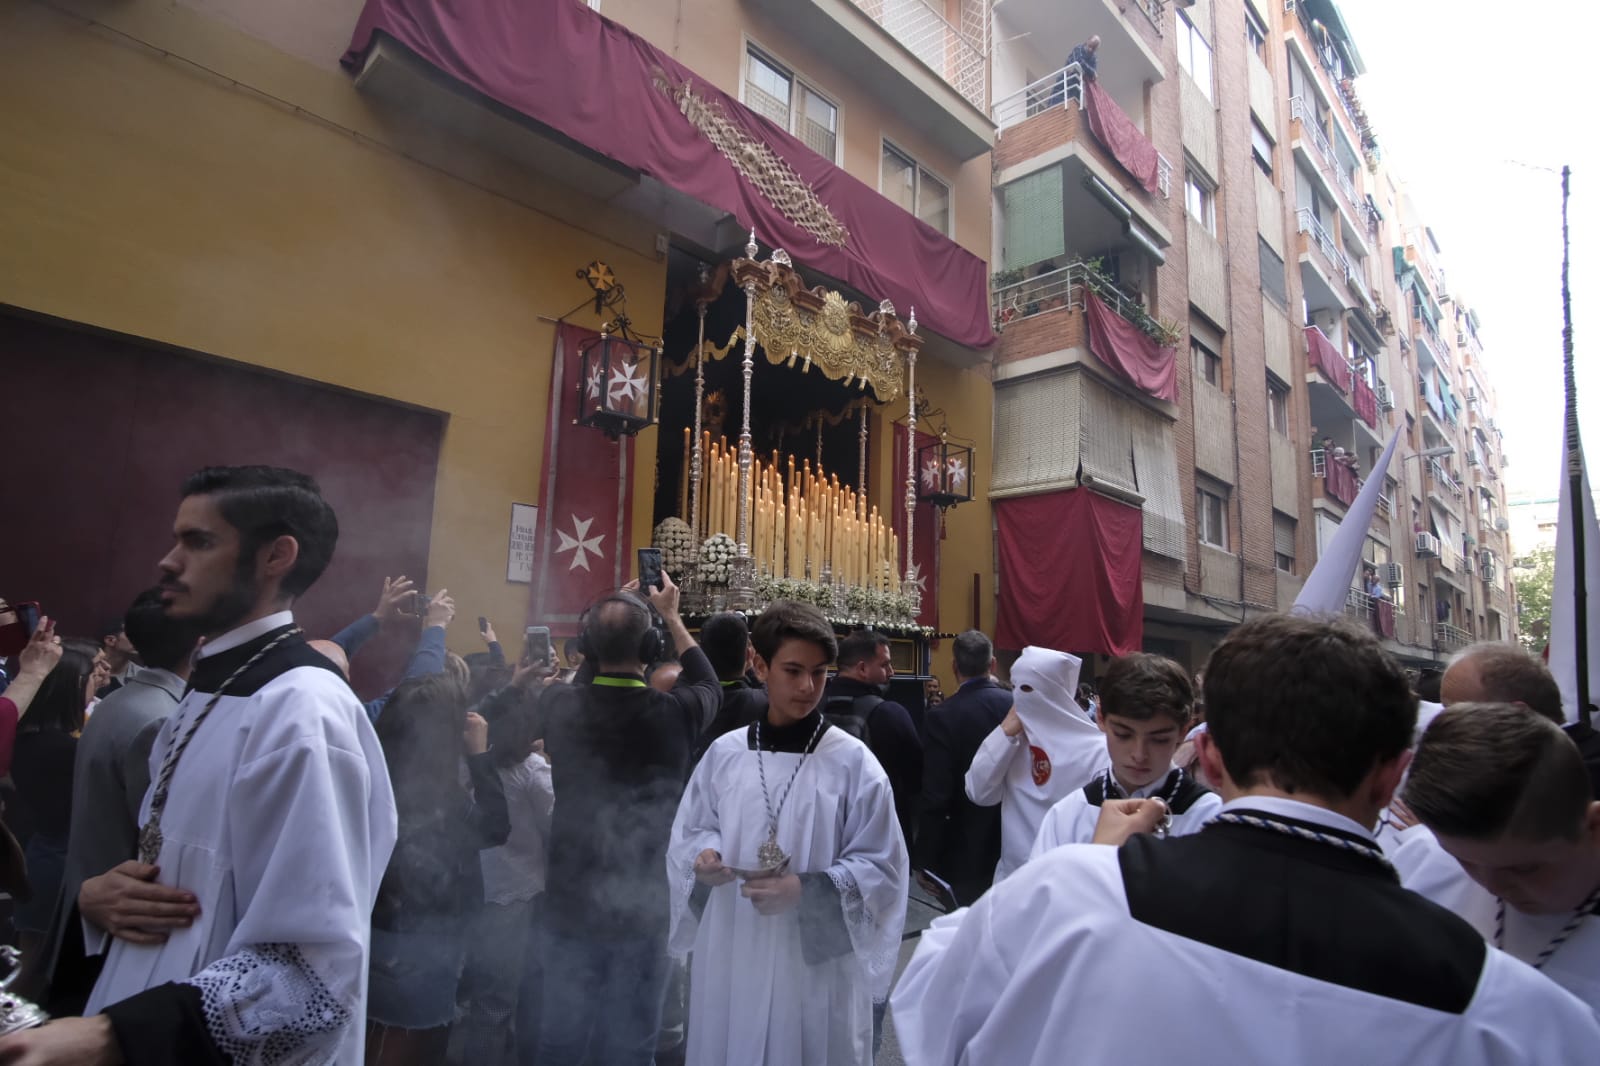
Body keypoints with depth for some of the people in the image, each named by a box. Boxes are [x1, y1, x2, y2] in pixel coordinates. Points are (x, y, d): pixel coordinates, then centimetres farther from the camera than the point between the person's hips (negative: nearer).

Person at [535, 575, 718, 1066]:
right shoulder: (672, 713, -17)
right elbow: (709, 686, 8)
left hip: (569, 899, 3)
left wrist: (607, 618, 17)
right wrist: (672, 617, 16)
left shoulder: (559, 706, -11)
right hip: (641, 906, -2)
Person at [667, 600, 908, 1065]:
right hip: (732, 956, 3)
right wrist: (704, 857, -12)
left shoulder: (852, 760, -10)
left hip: (817, 960, -2)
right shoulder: (724, 753, -2)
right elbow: (689, 833, 10)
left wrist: (808, 890, -20)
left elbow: (881, 865, -7)